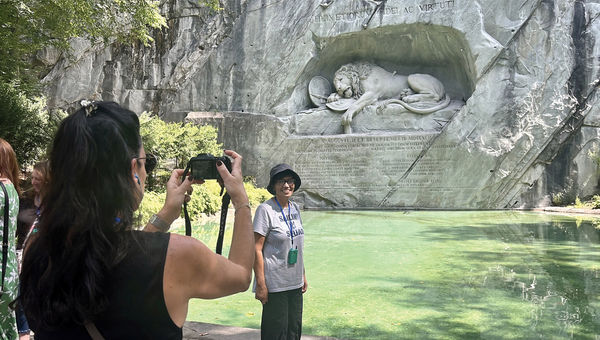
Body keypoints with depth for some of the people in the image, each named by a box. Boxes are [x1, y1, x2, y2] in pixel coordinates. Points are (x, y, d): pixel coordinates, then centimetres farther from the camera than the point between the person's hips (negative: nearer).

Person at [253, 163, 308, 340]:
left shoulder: (295, 208, 9)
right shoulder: (265, 209, -12)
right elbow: (256, 249, -14)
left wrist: (303, 276, 17)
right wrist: (261, 284, -17)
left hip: (295, 283, 7)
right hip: (275, 284, -7)